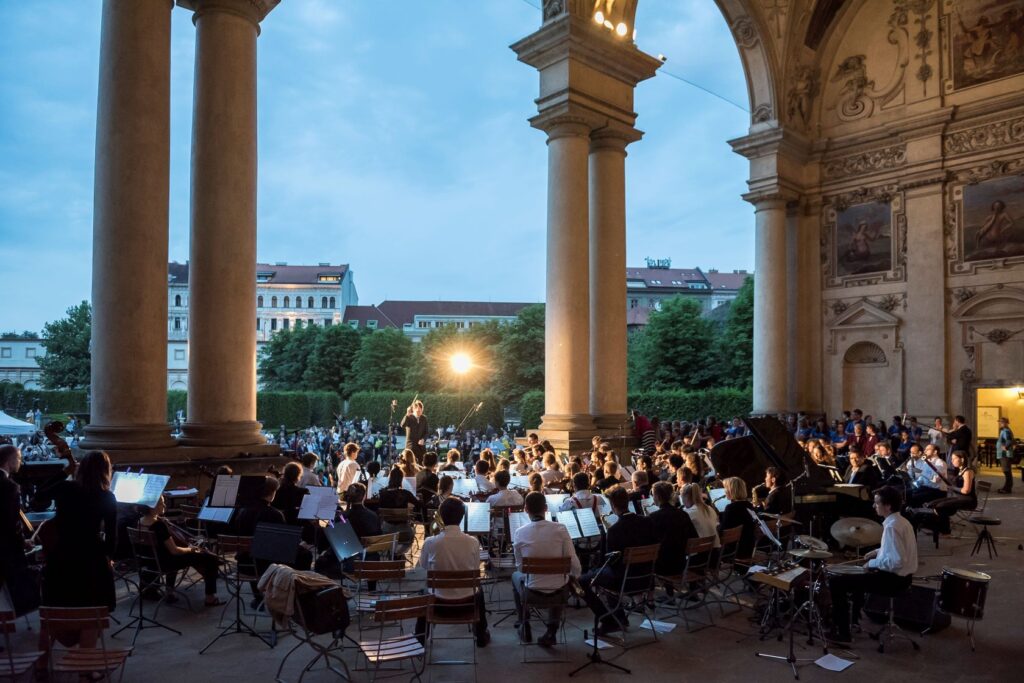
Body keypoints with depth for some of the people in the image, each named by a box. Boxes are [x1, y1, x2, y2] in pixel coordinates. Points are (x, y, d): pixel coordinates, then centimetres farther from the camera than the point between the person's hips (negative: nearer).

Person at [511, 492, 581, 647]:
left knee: (516, 576, 34)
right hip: (558, 589, 0)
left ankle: (524, 627, 37)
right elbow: (574, 564, -11)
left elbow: (520, 566, -1)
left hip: (532, 588, 0)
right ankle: (551, 631, 28)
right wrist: (575, 576, 11)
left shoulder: (520, 532, -13)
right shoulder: (560, 528, -14)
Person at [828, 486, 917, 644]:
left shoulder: (891, 526, -24)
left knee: (836, 581, -9)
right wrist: (878, 552, 12)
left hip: (893, 579, -10)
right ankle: (854, 616, 43)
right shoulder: (901, 521, 6)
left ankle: (842, 632, -3)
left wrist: (873, 563, -16)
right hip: (901, 576, 10)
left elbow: (897, 561, -29)